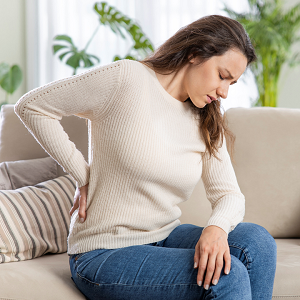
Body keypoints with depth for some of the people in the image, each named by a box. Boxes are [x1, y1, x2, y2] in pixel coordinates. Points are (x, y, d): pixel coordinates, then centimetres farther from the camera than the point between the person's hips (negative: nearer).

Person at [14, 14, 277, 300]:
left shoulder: (207, 123, 8)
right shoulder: (126, 78, -12)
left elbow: (229, 194, 2)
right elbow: (30, 106, -7)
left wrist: (217, 227, -23)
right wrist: (83, 177, -8)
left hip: (165, 238, 6)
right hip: (104, 255, -6)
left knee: (256, 241, -20)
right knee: (229, 276, -27)